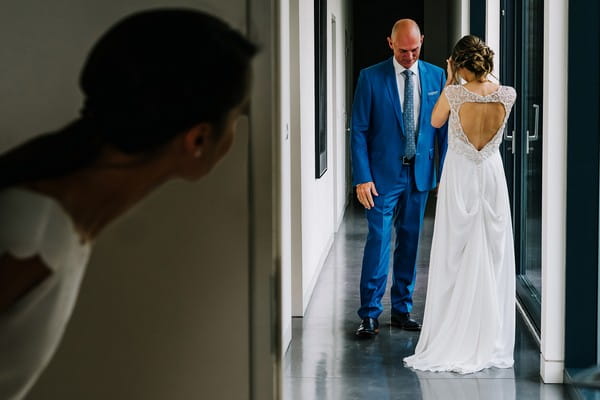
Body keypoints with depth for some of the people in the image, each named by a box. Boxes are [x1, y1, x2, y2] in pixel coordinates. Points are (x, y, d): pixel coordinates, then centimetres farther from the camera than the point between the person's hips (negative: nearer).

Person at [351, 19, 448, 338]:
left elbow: (444, 127, 8)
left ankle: (402, 309, 20)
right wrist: (362, 178, -11)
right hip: (383, 175, -3)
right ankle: (369, 314, 1)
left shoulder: (436, 76, 4)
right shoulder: (371, 78, -5)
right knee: (378, 241, -6)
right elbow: (359, 130, -5)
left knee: (410, 242, 10)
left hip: (420, 173, 3)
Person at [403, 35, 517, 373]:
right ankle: (491, 340, 13)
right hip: (492, 173, 2)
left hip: (460, 176, -2)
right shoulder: (508, 95, -9)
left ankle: (454, 337, 8)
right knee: (493, 256, 9)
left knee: (456, 258, 5)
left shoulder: (454, 94, -16)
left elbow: (435, 121, 5)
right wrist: (487, 74, 14)